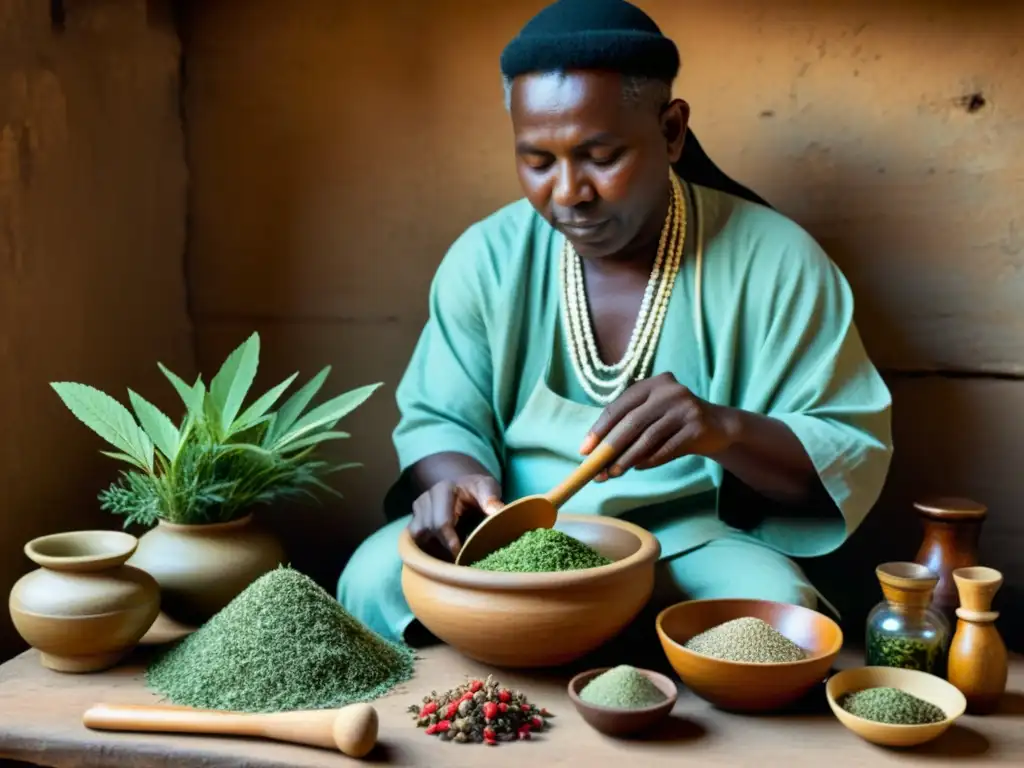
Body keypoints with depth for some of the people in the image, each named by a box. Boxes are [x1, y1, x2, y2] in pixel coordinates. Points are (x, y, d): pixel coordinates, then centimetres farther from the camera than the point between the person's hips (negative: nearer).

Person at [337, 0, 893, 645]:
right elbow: (438, 420, 6)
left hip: (693, 542, -1)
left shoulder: (775, 261, -8)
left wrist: (725, 431, -29)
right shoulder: (486, 257, 0)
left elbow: (856, 457, -8)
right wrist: (456, 479, -19)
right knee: (376, 578, -25)